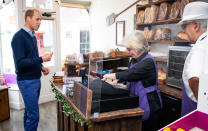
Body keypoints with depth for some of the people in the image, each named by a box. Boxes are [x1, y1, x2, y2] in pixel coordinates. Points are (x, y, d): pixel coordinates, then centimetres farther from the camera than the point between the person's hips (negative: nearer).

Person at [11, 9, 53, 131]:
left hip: (36, 79, 8)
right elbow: (20, 63, -20)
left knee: (29, 112, 16)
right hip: (27, 81, -8)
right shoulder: (19, 37, -13)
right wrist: (41, 59, -22)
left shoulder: (33, 37, 13)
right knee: (34, 115, -6)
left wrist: (41, 67, 7)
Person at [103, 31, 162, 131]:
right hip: (136, 103, 8)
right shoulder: (134, 60, 8)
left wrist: (113, 75, -16)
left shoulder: (148, 62, -20)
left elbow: (131, 74, -27)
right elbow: (129, 73, 19)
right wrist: (117, 80, 1)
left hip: (148, 105, -8)